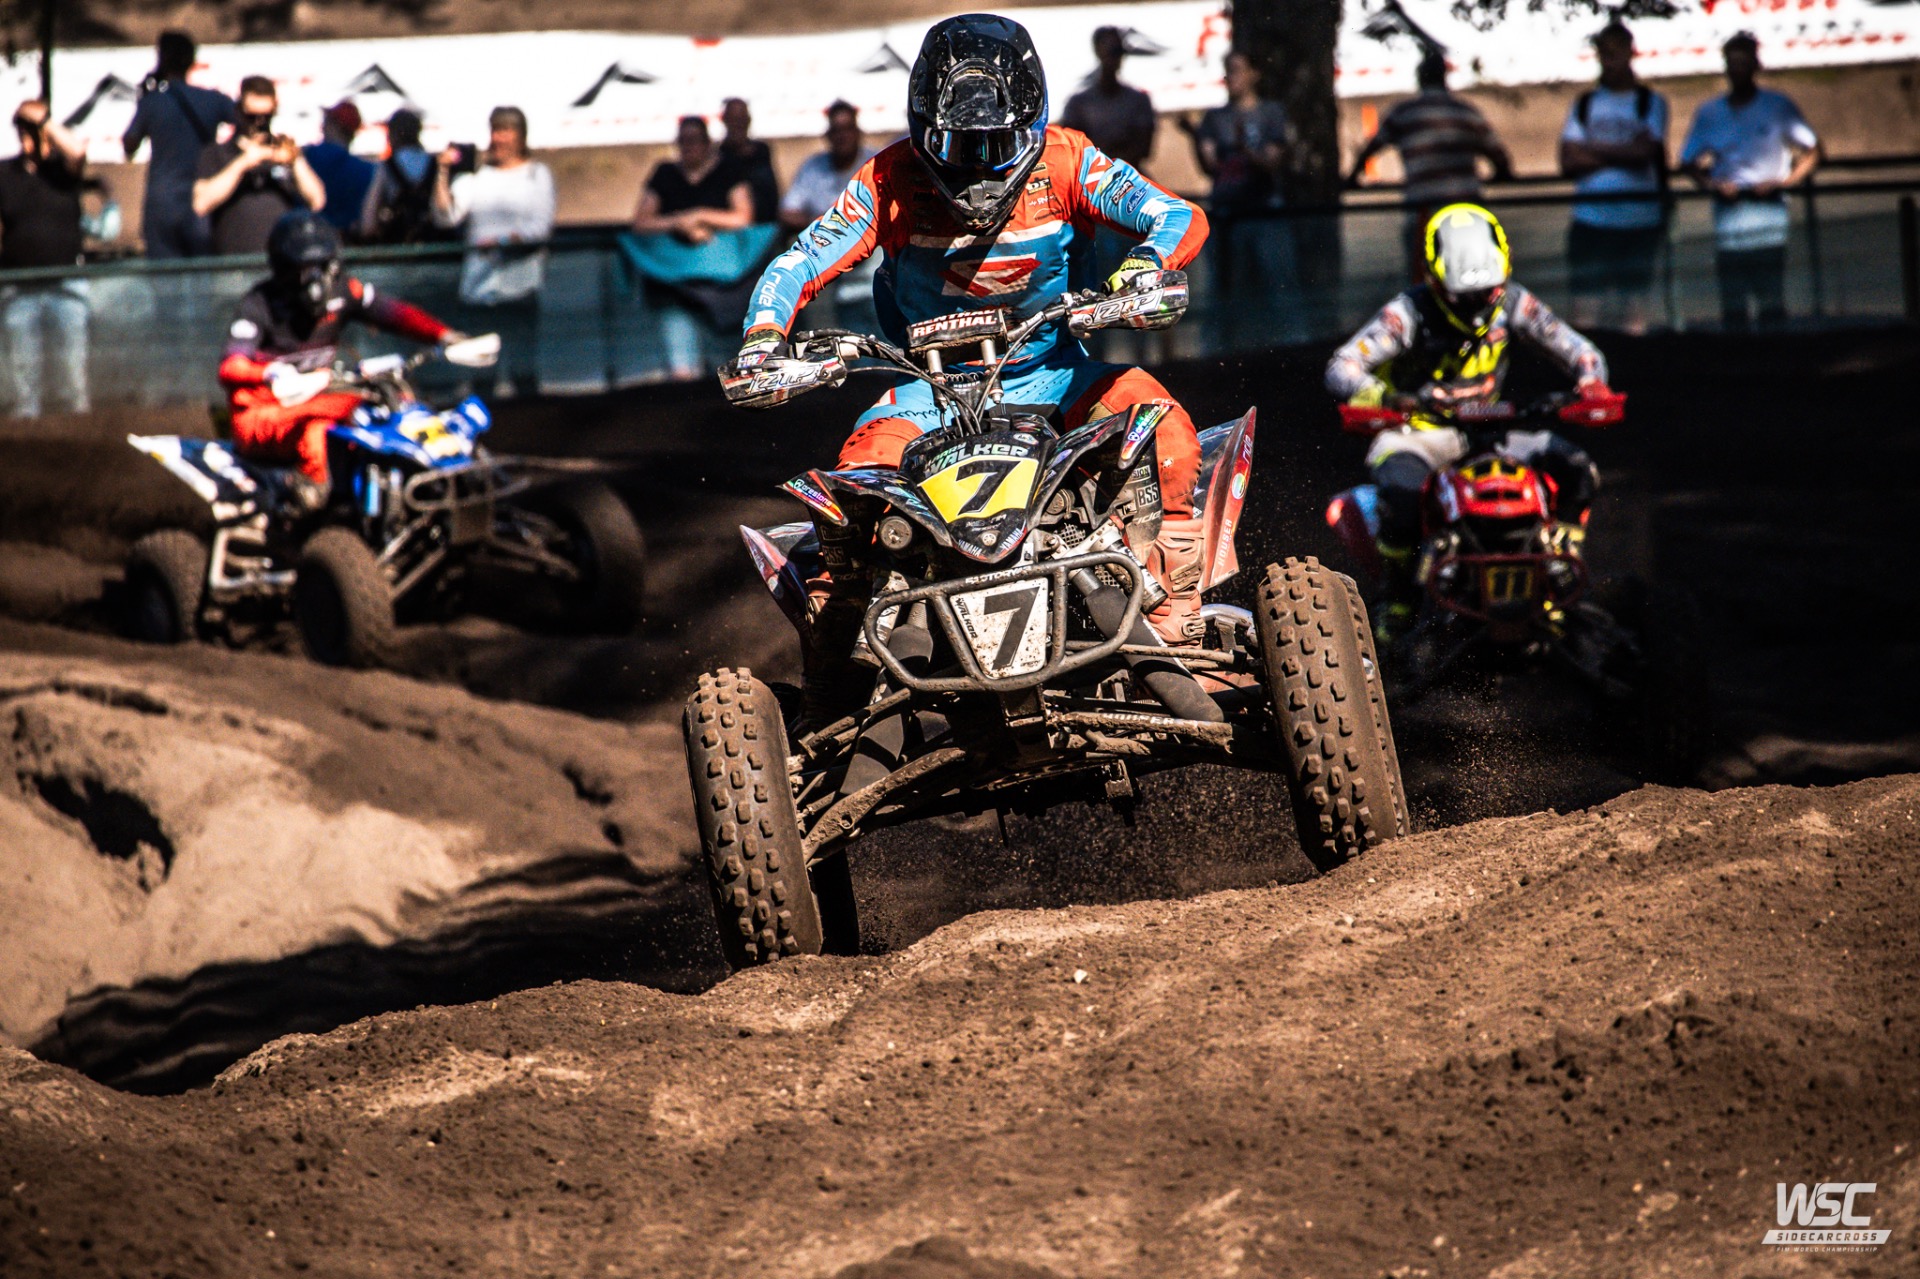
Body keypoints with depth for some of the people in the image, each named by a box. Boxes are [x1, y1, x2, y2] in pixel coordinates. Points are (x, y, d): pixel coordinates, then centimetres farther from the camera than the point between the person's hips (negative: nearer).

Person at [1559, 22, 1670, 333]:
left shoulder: (1650, 102, 6)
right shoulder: (1585, 103, 12)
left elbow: (1644, 153, -9)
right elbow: (1568, 161, 1)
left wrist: (1592, 149, -3)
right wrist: (1620, 154, -6)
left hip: (1638, 218, -2)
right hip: (1591, 217, 2)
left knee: (1635, 300, 1)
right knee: (1584, 304, -3)